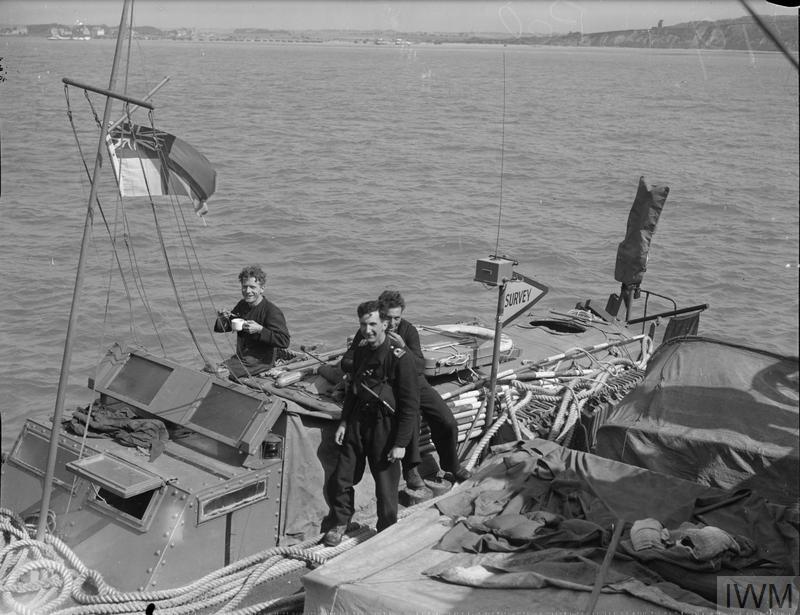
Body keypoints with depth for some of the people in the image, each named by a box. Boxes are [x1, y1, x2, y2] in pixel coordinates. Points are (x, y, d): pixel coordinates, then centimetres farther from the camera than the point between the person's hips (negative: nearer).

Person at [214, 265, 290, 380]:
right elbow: (223, 328, 18)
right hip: (241, 356, 8)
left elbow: (284, 341, -23)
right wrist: (222, 319, -6)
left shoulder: (272, 311, -16)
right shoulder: (242, 305, 9)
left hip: (260, 361, -8)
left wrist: (260, 330, -29)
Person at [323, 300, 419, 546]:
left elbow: (410, 405, -16)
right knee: (341, 479, 11)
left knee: (386, 486, 7)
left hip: (385, 427, -5)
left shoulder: (400, 358, -18)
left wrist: (401, 443, -16)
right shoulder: (360, 351, 4)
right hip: (357, 422, 6)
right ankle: (339, 522, 34)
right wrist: (344, 422, 11)